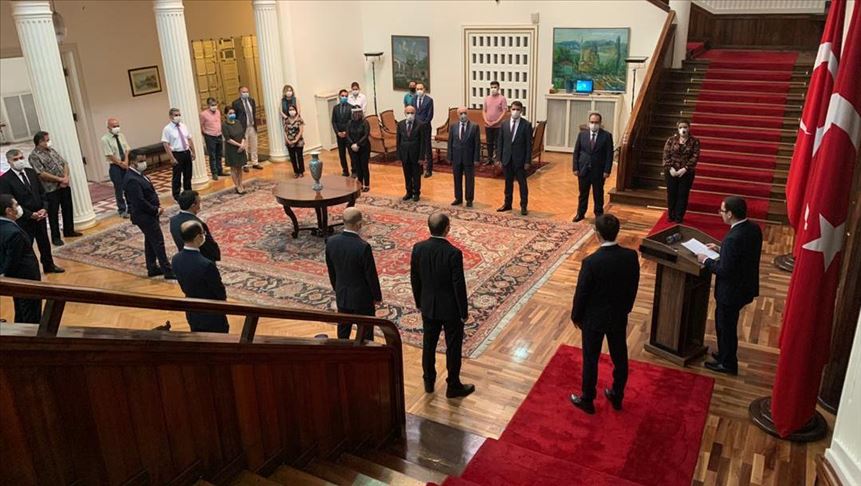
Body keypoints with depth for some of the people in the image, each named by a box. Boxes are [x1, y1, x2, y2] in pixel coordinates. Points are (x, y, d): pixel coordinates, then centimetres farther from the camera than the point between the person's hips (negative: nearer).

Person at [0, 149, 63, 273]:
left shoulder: (31, 172, 4)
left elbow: (42, 192, 8)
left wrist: (44, 209, -8)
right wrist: (30, 214, -18)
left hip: (40, 215, 6)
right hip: (24, 220, -5)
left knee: (44, 242, 19)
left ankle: (49, 265, 36)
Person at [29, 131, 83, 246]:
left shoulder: (51, 150, 11)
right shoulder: (34, 156, -12)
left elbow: (64, 163, 9)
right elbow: (42, 174, -19)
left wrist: (66, 177, -8)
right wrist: (60, 179, -16)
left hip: (64, 186, 7)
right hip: (51, 189, -7)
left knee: (68, 209, 15)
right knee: (53, 213, 3)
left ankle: (69, 231, 31)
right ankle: (55, 237, 13)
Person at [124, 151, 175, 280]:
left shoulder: (138, 174, 6)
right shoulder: (132, 180, -24)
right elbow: (140, 202, -26)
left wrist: (158, 206, 4)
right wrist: (156, 210, -16)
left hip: (148, 214, 10)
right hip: (144, 216, -10)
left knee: (150, 241, 18)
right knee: (158, 242, -5)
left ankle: (152, 268, 30)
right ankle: (168, 272, 1)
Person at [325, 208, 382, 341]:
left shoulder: (331, 242, -10)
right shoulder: (363, 247, -27)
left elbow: (331, 270, 3)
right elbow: (371, 275, -17)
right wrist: (377, 296, -2)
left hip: (341, 296, 5)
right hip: (362, 298, -5)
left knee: (343, 331, 21)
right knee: (365, 335, 11)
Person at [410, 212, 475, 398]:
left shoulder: (418, 248, -11)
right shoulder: (454, 253, -25)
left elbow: (414, 279, 0)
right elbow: (459, 285, -19)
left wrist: (419, 302, 15)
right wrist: (464, 312, -6)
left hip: (428, 306, 5)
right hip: (450, 308, -4)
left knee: (428, 344, 20)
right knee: (453, 347, 12)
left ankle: (428, 381, 35)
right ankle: (453, 386, 26)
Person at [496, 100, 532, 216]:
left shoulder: (526, 125, -5)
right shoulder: (504, 124, 5)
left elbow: (529, 144, -6)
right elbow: (500, 142, 8)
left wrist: (527, 161, -10)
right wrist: (499, 158, 3)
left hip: (520, 160, -3)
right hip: (507, 159, 3)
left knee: (522, 183, 4)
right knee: (508, 182, 13)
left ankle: (524, 206, 12)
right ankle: (507, 204, 25)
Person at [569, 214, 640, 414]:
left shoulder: (591, 261, -27)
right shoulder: (631, 256, -13)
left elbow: (581, 293, -16)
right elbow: (633, 287, 0)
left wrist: (576, 316, 0)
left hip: (594, 318, -4)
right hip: (619, 317, 4)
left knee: (590, 360, 13)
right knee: (620, 357, 21)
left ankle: (587, 400, 29)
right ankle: (617, 397, 39)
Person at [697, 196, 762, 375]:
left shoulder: (733, 238, -32)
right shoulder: (754, 228, -4)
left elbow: (724, 271, -27)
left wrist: (706, 261, -12)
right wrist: (721, 250, 9)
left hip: (732, 290, -9)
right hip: (746, 285, 9)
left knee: (726, 326, 12)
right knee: (723, 323, 26)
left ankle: (728, 363, 30)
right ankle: (725, 354, 44)